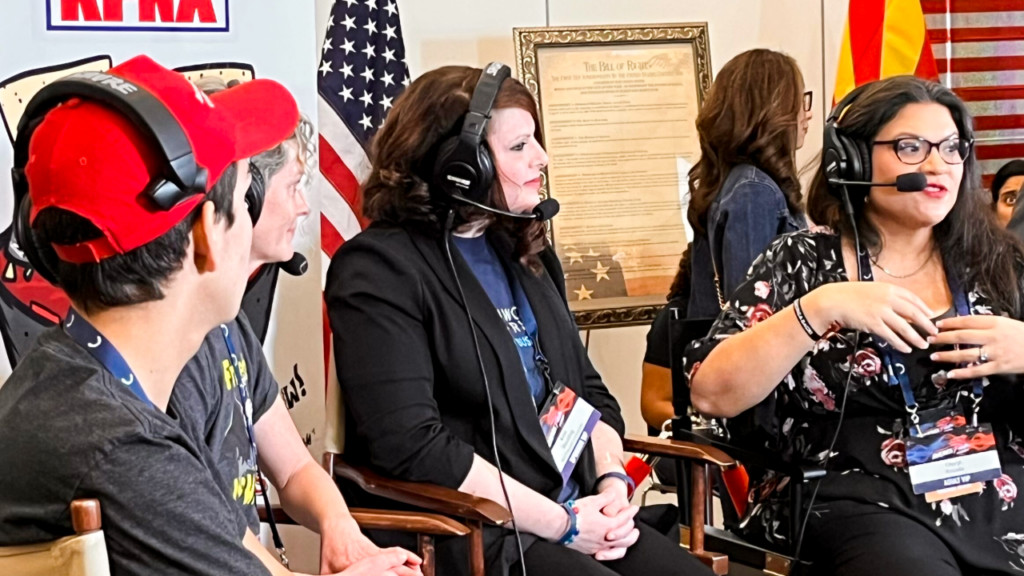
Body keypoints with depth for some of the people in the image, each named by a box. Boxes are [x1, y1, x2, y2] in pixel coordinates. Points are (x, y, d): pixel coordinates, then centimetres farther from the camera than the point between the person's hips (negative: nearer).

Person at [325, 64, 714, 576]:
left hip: (578, 514, 7)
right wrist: (562, 524, -15)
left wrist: (612, 481, 0)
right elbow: (412, 447, -18)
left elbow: (589, 391, 20)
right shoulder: (380, 269, -9)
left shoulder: (523, 252, 17)